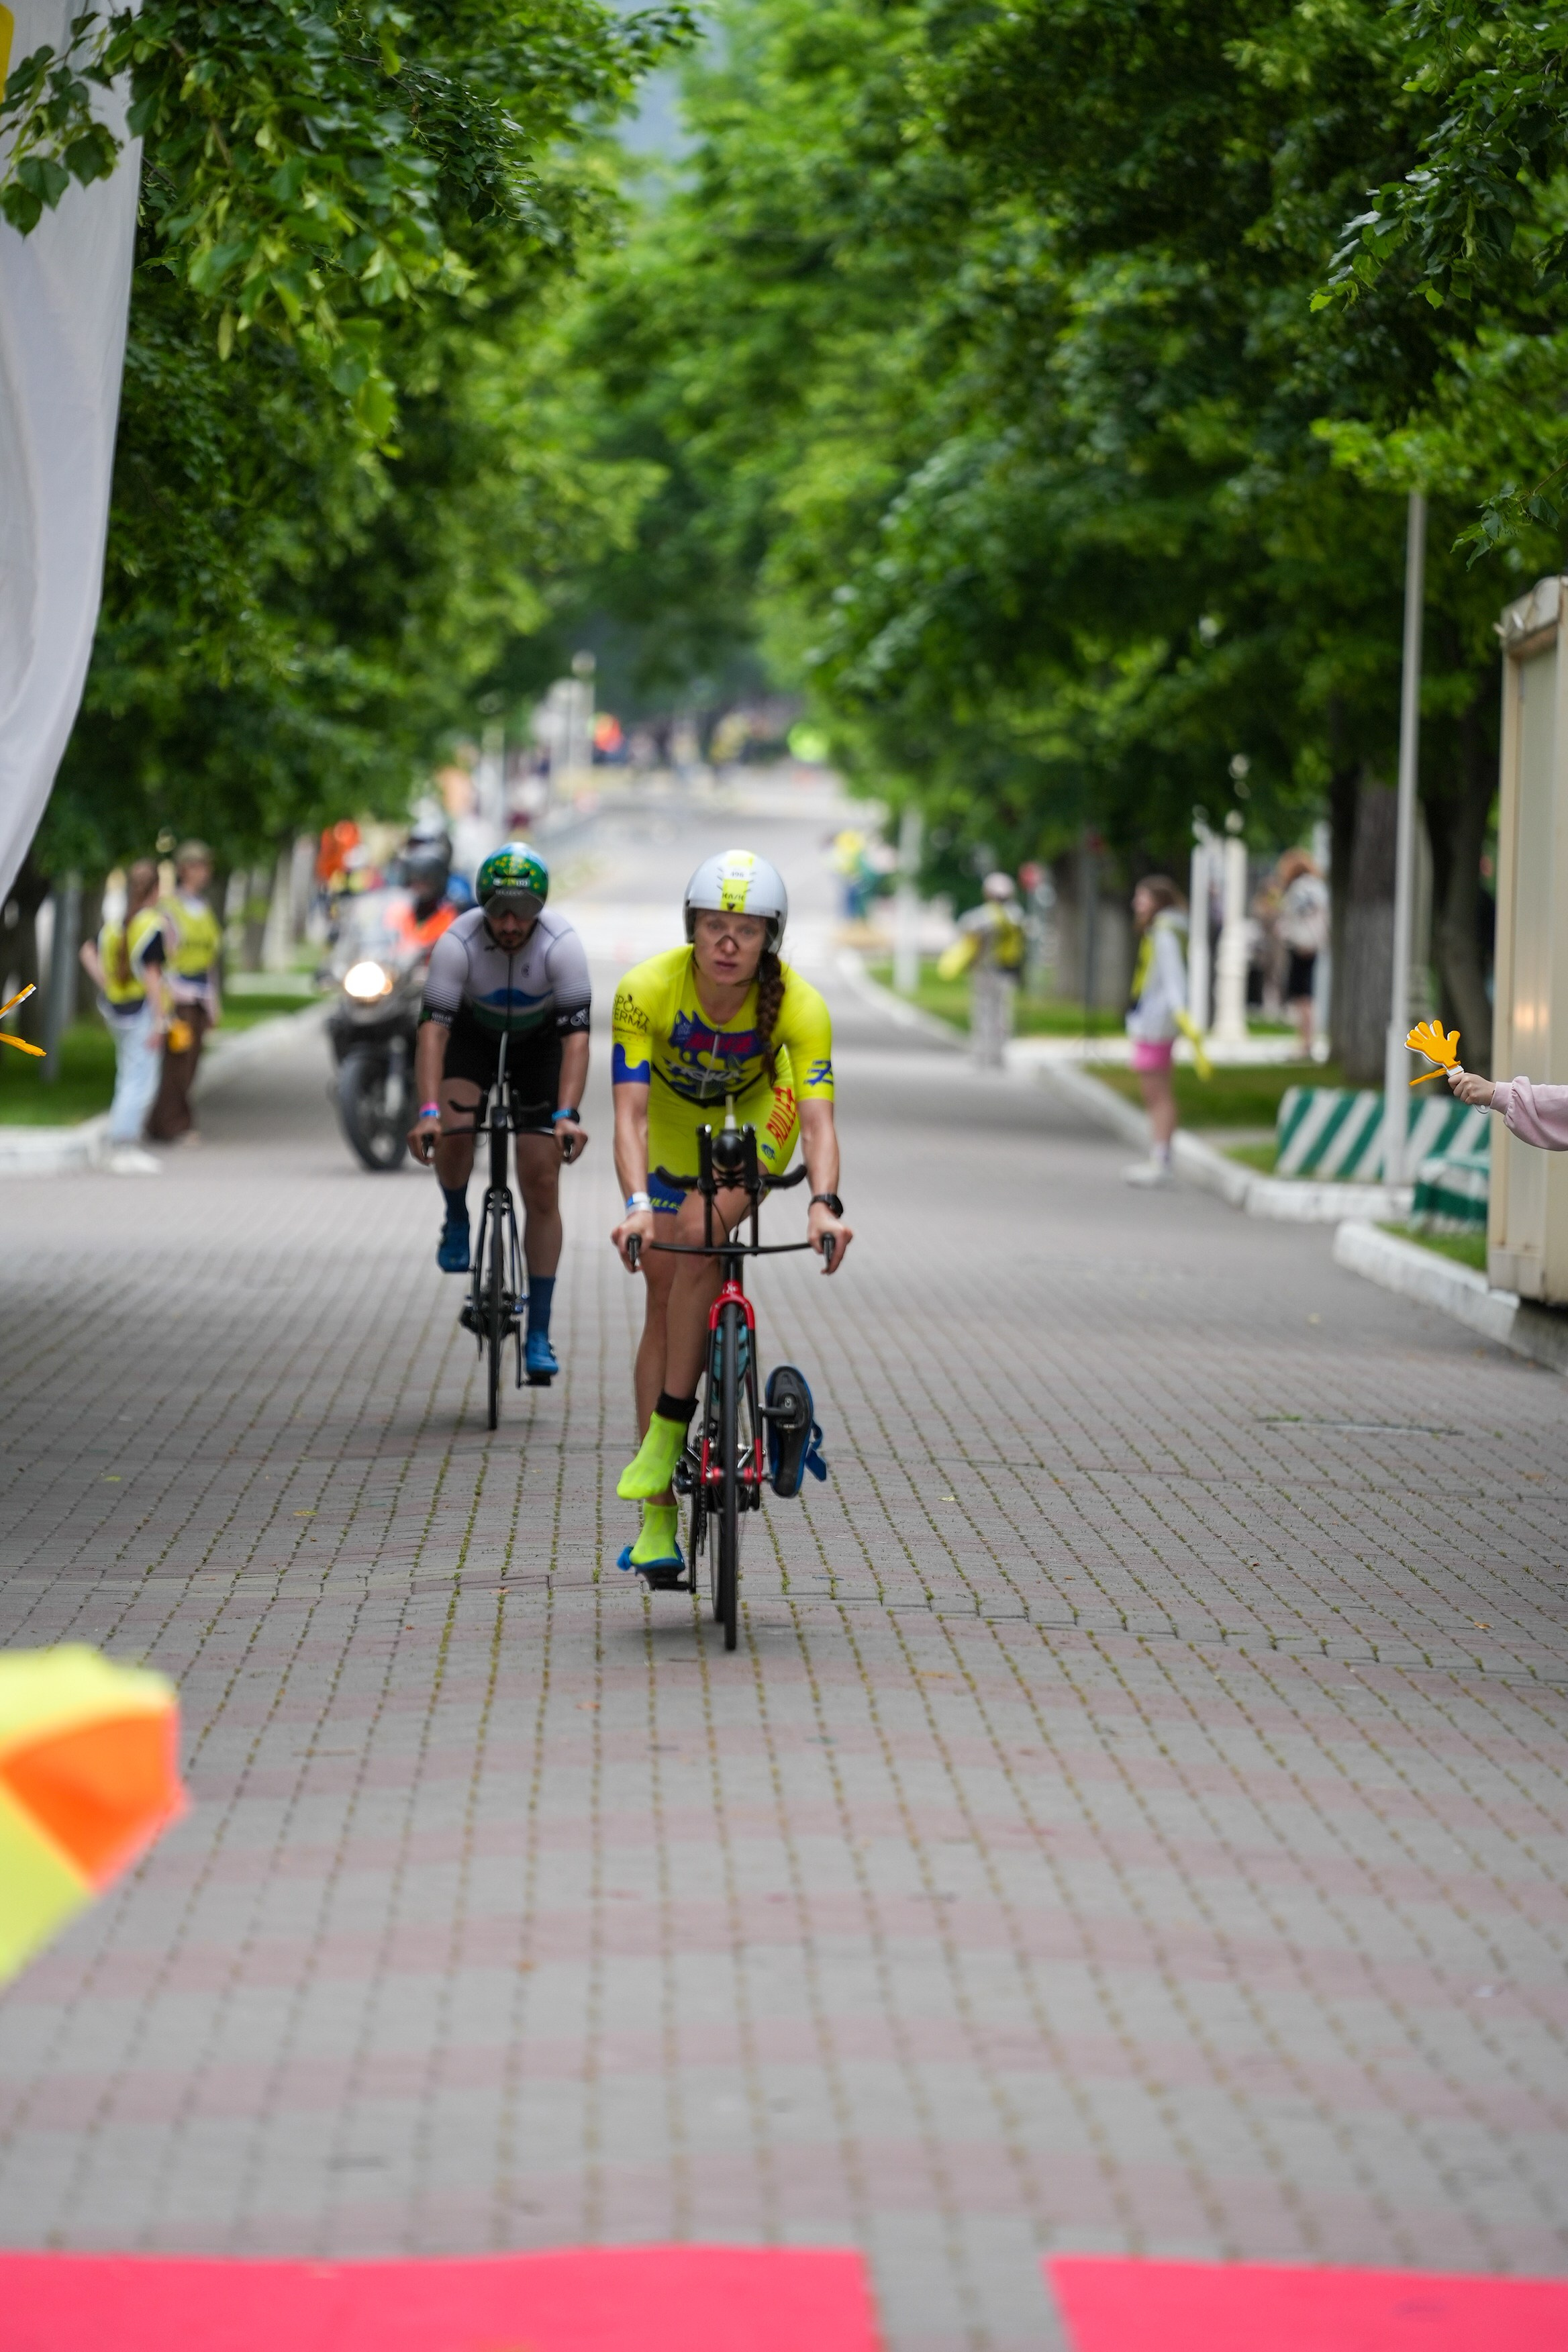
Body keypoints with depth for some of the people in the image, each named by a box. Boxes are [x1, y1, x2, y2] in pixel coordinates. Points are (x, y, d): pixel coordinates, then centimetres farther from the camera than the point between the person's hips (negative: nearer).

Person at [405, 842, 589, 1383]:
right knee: (453, 1129, -30)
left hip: (540, 1041, 0)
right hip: (474, 1033, 0)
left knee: (542, 1186, -6)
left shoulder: (562, 945, -32)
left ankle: (539, 1334, -1)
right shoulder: (458, 942, -31)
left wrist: (567, 1114, -47)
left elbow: (576, 1034, -35)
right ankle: (457, 1222, 4)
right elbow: (433, 1028, -35)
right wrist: (427, 1112, -47)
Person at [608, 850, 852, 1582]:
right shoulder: (646, 991, -32)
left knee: (698, 1234, -29)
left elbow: (817, 1117, -40)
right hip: (675, 1119, 1)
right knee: (664, 1295, -3)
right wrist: (635, 1204, -52)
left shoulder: (798, 1005, -32)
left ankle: (668, 1432, -18)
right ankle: (657, 1521, -1)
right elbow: (630, 1112, -36)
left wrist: (824, 1205, -57)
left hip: (756, 1115, -1)